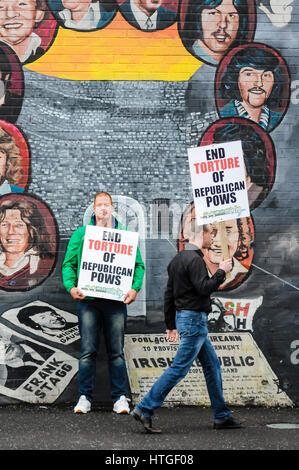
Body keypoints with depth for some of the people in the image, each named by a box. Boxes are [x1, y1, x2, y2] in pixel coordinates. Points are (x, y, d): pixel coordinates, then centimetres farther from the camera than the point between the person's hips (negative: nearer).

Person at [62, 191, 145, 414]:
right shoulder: (81, 234, 9)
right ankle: (85, 397, 7)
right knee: (88, 351, 0)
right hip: (88, 300, 0)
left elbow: (139, 265, 9)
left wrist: (135, 288, -8)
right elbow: (69, 263, 8)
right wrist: (71, 286, -10)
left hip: (116, 300, 0)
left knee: (117, 351, 4)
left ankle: (120, 397, 9)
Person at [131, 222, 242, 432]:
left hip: (183, 317, 11)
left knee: (212, 363, 14)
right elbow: (204, 288, -23)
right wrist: (221, 272, -8)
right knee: (179, 367, -9)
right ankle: (145, 409, -8)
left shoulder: (178, 259, 15)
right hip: (194, 319, -11)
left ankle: (222, 416, 19)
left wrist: (171, 325, 20)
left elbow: (169, 294, 17)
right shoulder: (194, 259, -15)